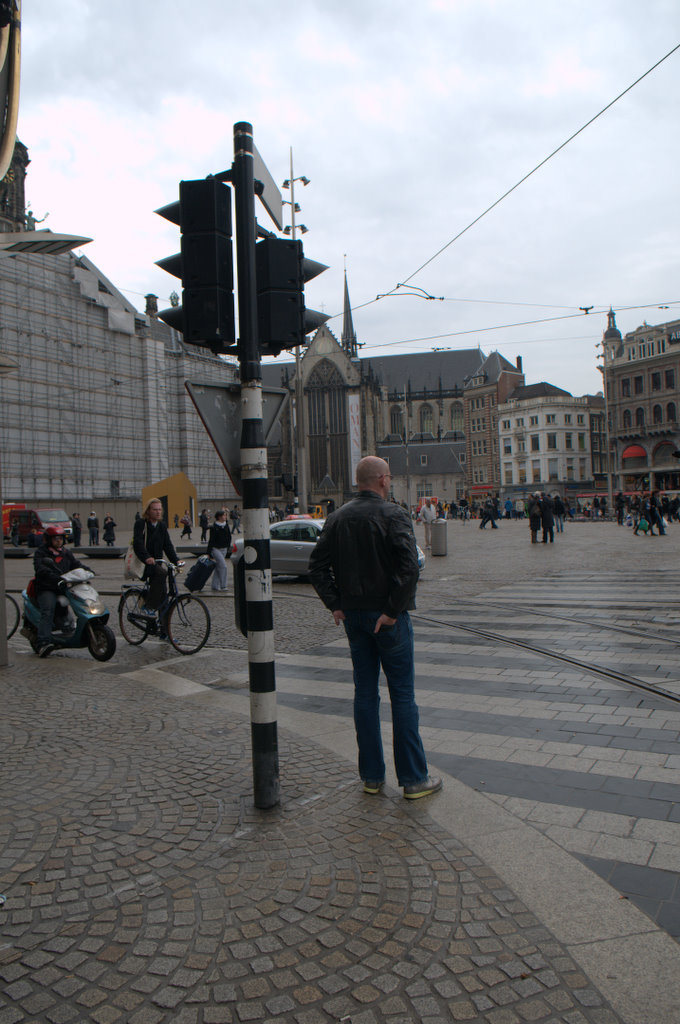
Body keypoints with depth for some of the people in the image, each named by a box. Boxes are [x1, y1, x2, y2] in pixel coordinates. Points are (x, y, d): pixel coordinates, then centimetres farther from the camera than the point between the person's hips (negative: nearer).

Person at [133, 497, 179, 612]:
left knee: (163, 592, -2)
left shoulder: (162, 526, 11)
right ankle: (150, 607, -27)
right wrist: (147, 557, -39)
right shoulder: (140, 524, -8)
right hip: (142, 562, -6)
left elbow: (168, 545, 5)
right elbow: (138, 542, -23)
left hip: (156, 562, 7)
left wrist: (176, 560, -10)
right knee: (161, 572, -32)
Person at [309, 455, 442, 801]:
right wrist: (394, 610, -17)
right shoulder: (393, 514, -12)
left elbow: (317, 565, 5)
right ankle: (413, 778, 10)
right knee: (402, 695, 3)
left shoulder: (338, 517, 7)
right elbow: (409, 566, -24)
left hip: (353, 615, 6)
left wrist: (335, 604, 5)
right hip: (387, 617, -5)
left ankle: (371, 775, 20)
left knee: (365, 694, 12)